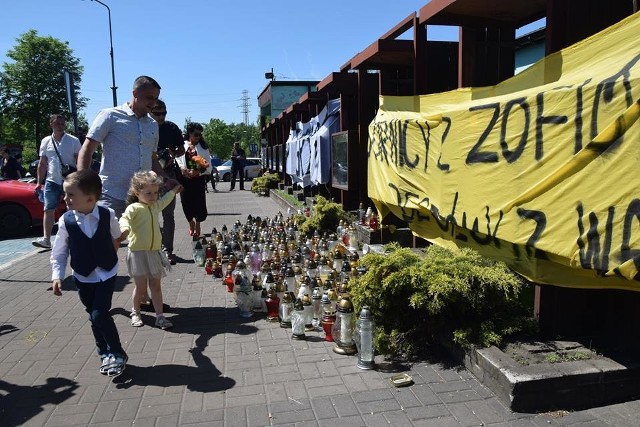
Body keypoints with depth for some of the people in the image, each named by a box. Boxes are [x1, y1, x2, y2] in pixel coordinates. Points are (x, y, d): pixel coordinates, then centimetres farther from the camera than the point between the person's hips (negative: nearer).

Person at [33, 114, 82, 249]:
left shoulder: (73, 140, 0)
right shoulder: (46, 141, 8)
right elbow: (42, 164, 11)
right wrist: (39, 182, 8)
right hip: (52, 181, 2)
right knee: (48, 210, -5)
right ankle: (46, 238, -5)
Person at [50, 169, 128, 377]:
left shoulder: (107, 215, -15)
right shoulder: (66, 221, -13)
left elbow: (117, 236, 8)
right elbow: (59, 252, -5)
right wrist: (57, 276, -12)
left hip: (107, 274, -2)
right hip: (83, 278, 2)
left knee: (100, 314, -9)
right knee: (94, 316, 12)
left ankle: (117, 353, 10)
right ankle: (105, 353, 31)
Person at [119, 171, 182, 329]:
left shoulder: (155, 206, 12)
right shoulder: (134, 208, -11)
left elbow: (164, 200, 34)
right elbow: (124, 219, -29)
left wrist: (173, 190, 48)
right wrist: (124, 229, -50)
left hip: (154, 252, 6)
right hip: (138, 253, -6)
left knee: (155, 285, 8)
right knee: (141, 287, 2)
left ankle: (160, 316, 11)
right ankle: (135, 312, 27)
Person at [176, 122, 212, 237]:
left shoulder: (203, 147, 7)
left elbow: (208, 166, 1)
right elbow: (178, 162, 3)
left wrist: (198, 171, -15)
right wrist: (184, 170, -15)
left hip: (199, 179, 0)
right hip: (185, 179, 1)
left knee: (199, 202, -3)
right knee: (186, 202, 2)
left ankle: (197, 226, 16)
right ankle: (191, 224, 27)